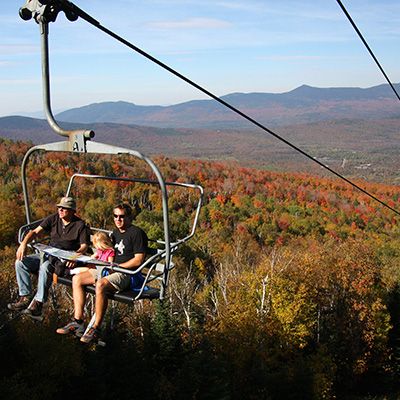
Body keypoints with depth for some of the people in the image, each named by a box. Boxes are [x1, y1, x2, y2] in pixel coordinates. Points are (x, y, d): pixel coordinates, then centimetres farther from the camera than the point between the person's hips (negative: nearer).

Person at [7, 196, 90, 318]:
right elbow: (35, 232, 5)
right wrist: (24, 244, -13)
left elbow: (84, 246, -7)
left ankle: (38, 303, -33)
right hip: (48, 254, 6)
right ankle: (25, 298, -12)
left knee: (45, 267, -37)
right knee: (20, 262, -12)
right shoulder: (53, 219, 9)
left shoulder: (80, 225, -3)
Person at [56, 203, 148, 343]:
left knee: (101, 284, -36)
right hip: (110, 270, 9)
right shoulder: (115, 232, 20)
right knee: (77, 279, -2)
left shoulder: (137, 233, -8)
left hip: (126, 274, -9)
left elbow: (138, 260, -14)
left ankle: (96, 328, -25)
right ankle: (77, 322, -5)